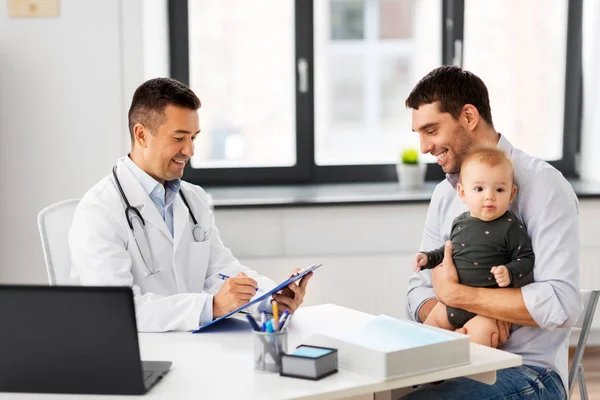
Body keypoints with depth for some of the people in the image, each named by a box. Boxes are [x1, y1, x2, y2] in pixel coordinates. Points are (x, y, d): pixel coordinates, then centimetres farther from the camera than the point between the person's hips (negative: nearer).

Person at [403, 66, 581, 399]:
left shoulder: (542, 185, -12)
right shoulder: (444, 195, 11)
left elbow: (560, 305, -22)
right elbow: (419, 294, 10)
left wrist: (454, 294, -15)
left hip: (529, 372, -6)